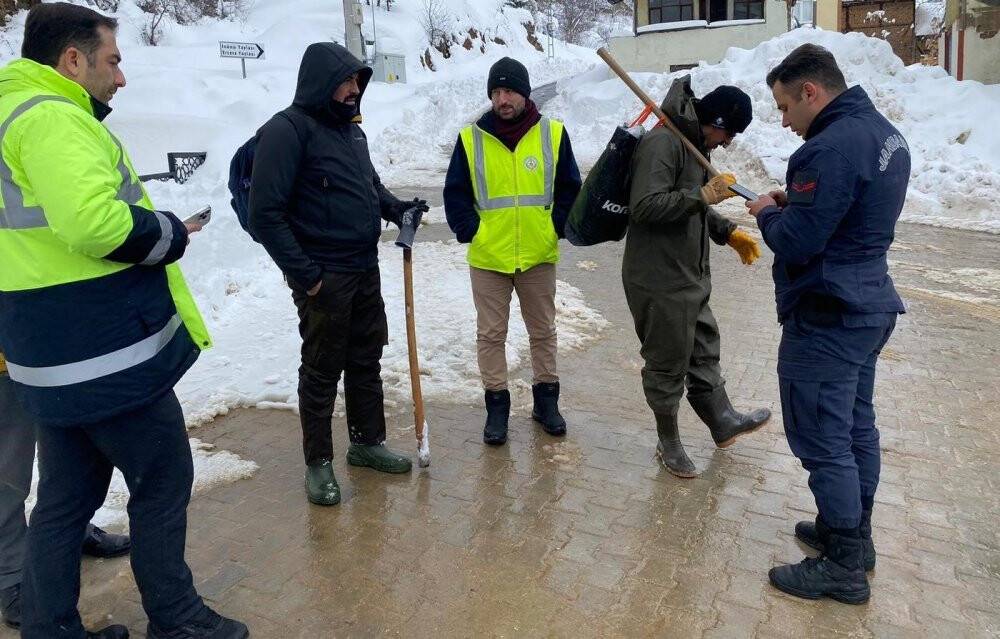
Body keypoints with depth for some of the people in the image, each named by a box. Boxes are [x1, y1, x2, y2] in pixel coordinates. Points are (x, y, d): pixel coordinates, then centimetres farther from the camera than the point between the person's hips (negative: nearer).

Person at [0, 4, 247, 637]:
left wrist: (152, 227, 12)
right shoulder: (52, 117, -15)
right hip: (109, 352, -10)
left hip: (57, 353, 10)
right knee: (163, 480, 6)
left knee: (67, 494, 18)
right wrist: (170, 233, -12)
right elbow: (94, 222, -30)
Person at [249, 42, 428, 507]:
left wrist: (398, 209, 3)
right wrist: (303, 274, -19)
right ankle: (318, 463, 20)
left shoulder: (350, 128, 12)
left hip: (365, 270, 8)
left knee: (367, 359, 16)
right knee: (321, 370, 4)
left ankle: (367, 442, 33)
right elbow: (266, 213, -18)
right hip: (323, 277, -8)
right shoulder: (287, 129, -14)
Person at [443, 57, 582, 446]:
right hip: (488, 257, 0)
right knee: (491, 334, 7)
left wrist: (557, 228, -4)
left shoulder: (553, 134, -1)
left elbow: (570, 188, 5)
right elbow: (455, 193, 3)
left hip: (539, 256, 1)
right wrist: (469, 232, -7)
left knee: (543, 331, 13)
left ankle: (546, 399, 29)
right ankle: (496, 405, 20)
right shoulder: (471, 139, -3)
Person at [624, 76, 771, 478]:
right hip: (659, 281, -10)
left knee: (704, 351, 23)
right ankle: (669, 442, 24)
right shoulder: (662, 142, -18)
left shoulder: (696, 144, 14)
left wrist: (728, 233, 14)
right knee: (668, 363, 5)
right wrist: (704, 195, -27)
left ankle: (723, 422, 42)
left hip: (691, 277, 10)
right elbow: (644, 207, -29)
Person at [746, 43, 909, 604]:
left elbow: (795, 244, -24)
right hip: (869, 306, 10)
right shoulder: (884, 132, 10)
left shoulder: (831, 147, -23)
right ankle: (855, 535, 34)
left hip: (827, 319, -10)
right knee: (857, 428, 19)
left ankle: (844, 568, 12)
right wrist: (795, 203, 8)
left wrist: (769, 214, -4)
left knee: (822, 441, 0)